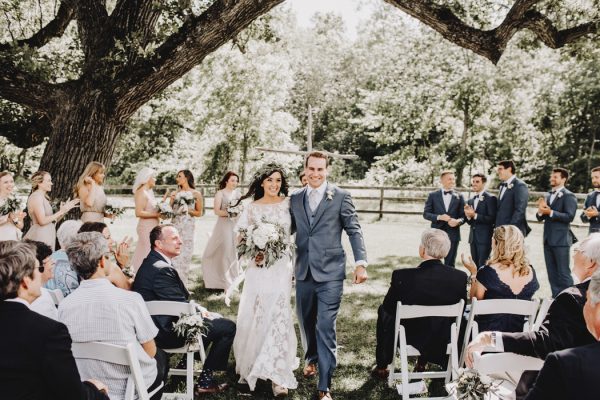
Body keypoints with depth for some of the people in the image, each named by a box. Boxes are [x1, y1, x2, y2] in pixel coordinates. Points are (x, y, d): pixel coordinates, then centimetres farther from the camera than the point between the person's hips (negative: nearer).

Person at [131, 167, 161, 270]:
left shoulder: (149, 192, 14)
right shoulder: (141, 192, -13)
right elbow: (139, 213, -21)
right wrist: (157, 214, -19)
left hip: (153, 226, 9)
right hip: (146, 227, -9)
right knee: (148, 254, -7)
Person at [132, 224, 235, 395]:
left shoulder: (151, 263, 9)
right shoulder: (162, 270, -24)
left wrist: (200, 310, 5)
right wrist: (203, 313, -3)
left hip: (161, 326, 11)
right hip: (167, 333, -11)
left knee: (215, 319, 26)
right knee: (228, 327, -6)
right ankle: (205, 381, 5)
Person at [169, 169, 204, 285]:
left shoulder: (196, 194, 2)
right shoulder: (175, 193, 11)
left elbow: (199, 213, 5)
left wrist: (188, 210, -11)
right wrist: (171, 200, -3)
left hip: (188, 226, -2)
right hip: (175, 224, 3)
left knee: (185, 255, -1)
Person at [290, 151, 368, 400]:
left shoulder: (340, 197, -2)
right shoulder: (295, 199, 9)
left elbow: (354, 230, -3)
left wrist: (360, 263, -11)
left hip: (330, 273, -4)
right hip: (304, 272, 4)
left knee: (325, 327, -7)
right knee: (306, 321, 17)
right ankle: (312, 358, 44)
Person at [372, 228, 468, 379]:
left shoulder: (402, 276, -26)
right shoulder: (460, 277, -19)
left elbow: (388, 307, -11)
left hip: (409, 338, -2)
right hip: (443, 340, 3)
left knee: (383, 310, 28)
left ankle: (381, 367, 41)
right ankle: (422, 362, 48)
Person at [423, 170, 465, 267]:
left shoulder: (459, 196, 7)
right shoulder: (433, 195, 4)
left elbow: (463, 216, 5)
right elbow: (426, 214, 0)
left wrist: (458, 221, -17)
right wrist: (439, 217, -16)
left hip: (452, 234, 1)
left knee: (450, 264, 5)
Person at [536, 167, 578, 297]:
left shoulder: (568, 196, -7)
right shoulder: (548, 196, 14)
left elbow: (569, 216, -18)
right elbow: (540, 218, 12)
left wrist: (550, 212, -22)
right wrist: (540, 211, -9)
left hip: (561, 240, -7)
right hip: (548, 240, 7)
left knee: (563, 272, -3)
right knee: (552, 273, 12)